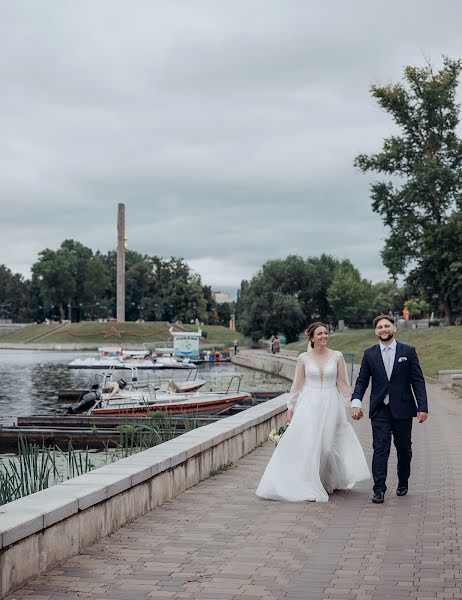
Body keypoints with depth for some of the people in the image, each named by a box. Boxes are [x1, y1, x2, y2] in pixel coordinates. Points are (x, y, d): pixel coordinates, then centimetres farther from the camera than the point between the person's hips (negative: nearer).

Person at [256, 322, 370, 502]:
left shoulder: (337, 356, 1)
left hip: (331, 405, 1)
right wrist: (290, 409, 4)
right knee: (307, 444, -7)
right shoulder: (304, 358, 0)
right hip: (309, 405, -1)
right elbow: (297, 385, 5)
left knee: (328, 445, 6)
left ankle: (328, 482, 27)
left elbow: (343, 383, 5)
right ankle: (310, 487, 2)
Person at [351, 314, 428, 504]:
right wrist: (356, 402, -12)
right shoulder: (369, 354, 5)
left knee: (404, 449, 11)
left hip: (403, 409, 0)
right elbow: (362, 381, 4)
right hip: (380, 410, 0)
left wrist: (423, 407, -7)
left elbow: (418, 380, 0)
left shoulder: (408, 351, 2)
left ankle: (403, 482, 32)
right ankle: (379, 490, -7)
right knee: (380, 449, -6)